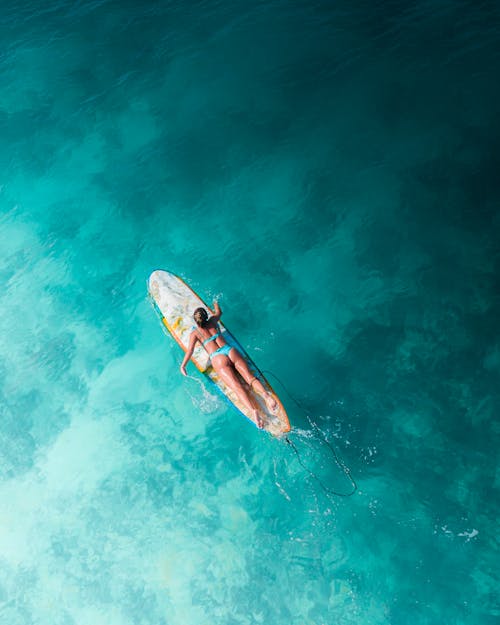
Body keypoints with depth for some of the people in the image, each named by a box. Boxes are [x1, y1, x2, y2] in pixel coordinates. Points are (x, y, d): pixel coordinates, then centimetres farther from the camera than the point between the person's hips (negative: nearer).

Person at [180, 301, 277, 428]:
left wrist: (183, 366, 9)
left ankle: (253, 410, -41)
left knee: (237, 387, -21)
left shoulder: (195, 333, 10)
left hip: (218, 359, -4)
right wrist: (216, 304, 63)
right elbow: (219, 312, 43)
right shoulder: (212, 321, 21)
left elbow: (190, 351, 1)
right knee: (250, 377, -12)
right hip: (231, 351, 4)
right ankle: (266, 394, -39)